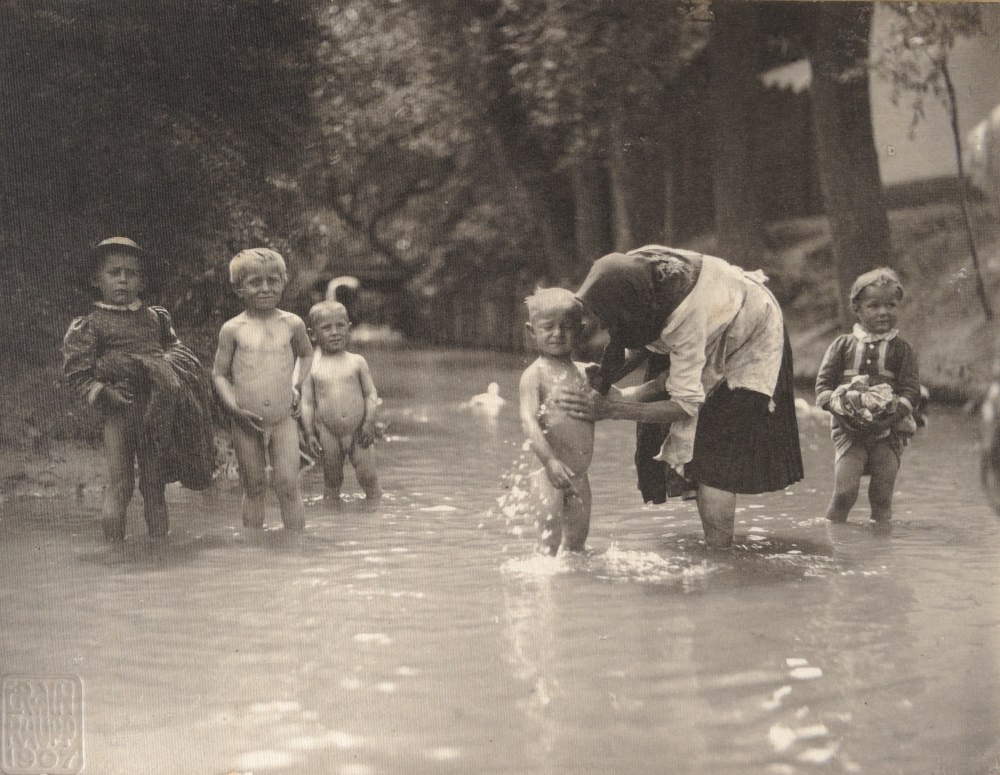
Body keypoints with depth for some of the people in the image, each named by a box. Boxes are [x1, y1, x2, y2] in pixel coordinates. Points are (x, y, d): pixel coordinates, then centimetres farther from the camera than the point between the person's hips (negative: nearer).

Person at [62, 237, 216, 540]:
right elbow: (78, 373, -3)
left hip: (157, 411, 3)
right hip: (118, 413, -3)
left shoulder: (156, 318, 12)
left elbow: (174, 349, 22)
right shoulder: (90, 325, 0)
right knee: (120, 484, -2)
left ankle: (160, 540, 16)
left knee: (154, 485, 9)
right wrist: (103, 393, -16)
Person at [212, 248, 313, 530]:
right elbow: (219, 373, 2)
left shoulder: (292, 324, 2)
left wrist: (296, 385, 9)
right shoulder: (233, 329, -3)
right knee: (254, 488, 8)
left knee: (288, 485, -3)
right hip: (246, 423, -1)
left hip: (284, 420, 1)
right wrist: (234, 407, -11)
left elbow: (306, 354, 22)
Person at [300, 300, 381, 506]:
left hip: (358, 432, 0)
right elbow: (307, 402, 1)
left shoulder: (357, 362, 0)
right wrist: (309, 433, -4)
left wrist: (369, 423, -9)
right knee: (332, 477, 10)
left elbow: (371, 393, 1)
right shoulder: (311, 368, -1)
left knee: (368, 475, 3)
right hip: (328, 434, 0)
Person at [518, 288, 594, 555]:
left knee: (577, 538, 14)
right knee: (550, 538, -9)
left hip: (579, 475, 6)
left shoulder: (584, 372, 10)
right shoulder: (534, 375, -8)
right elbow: (528, 421, -20)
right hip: (547, 473, -6)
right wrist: (550, 460, -30)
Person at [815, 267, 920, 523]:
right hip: (849, 429, 0)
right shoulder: (843, 345, 7)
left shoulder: (902, 349, 5)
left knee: (882, 496, 2)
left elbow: (911, 390, 0)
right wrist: (836, 404, -15)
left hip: (890, 431, 0)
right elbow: (823, 382, 4)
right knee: (845, 490, -10)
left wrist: (894, 410, -20)